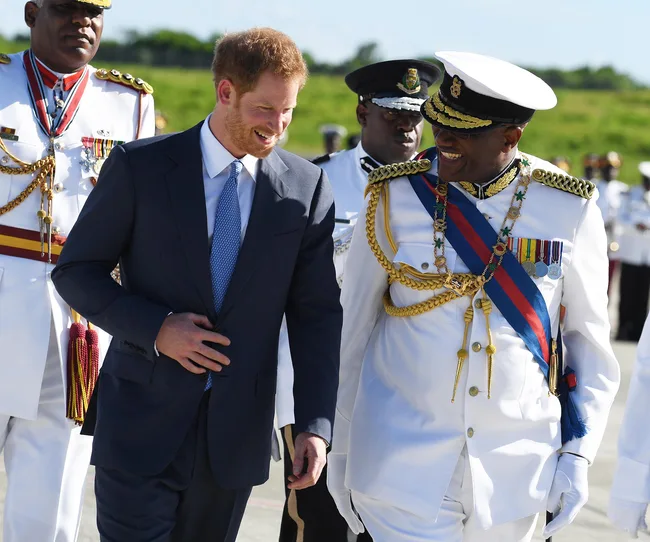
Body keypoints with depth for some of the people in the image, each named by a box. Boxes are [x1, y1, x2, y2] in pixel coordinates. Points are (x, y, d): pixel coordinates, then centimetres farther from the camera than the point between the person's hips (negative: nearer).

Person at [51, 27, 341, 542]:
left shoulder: (307, 186, 1)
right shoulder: (140, 166, -5)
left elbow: (317, 311, 1)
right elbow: (76, 271, 0)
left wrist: (315, 424, -7)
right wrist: (154, 327, -15)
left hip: (238, 430, 2)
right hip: (143, 419, -2)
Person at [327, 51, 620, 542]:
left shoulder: (570, 210, -4)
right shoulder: (395, 196, -6)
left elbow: (590, 342, 5)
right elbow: (351, 327, 2)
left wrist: (577, 455, -1)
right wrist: (340, 448, 6)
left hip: (515, 471, 1)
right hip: (402, 463, -1)